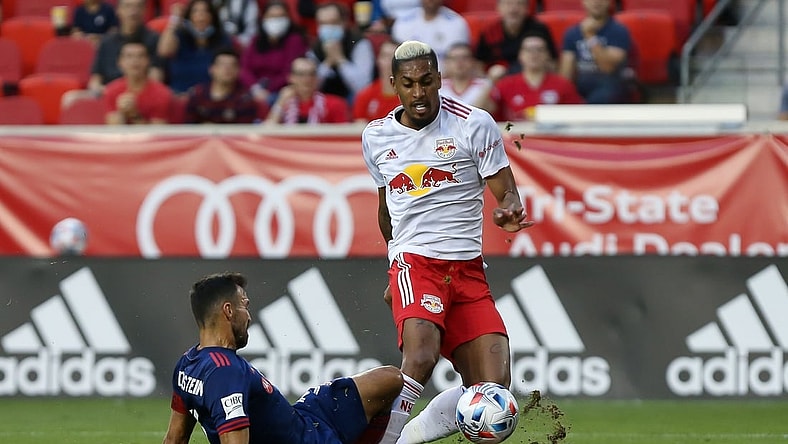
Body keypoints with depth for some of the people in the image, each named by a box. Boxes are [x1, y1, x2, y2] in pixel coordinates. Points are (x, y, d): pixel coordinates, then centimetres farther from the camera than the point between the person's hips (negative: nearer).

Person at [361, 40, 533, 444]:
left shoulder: (475, 124, -1)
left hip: (468, 270, 1)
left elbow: (507, 193, -1)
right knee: (421, 357, -31)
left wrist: (509, 211, -26)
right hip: (413, 262, -1)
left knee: (493, 385, -10)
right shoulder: (375, 137, 8)